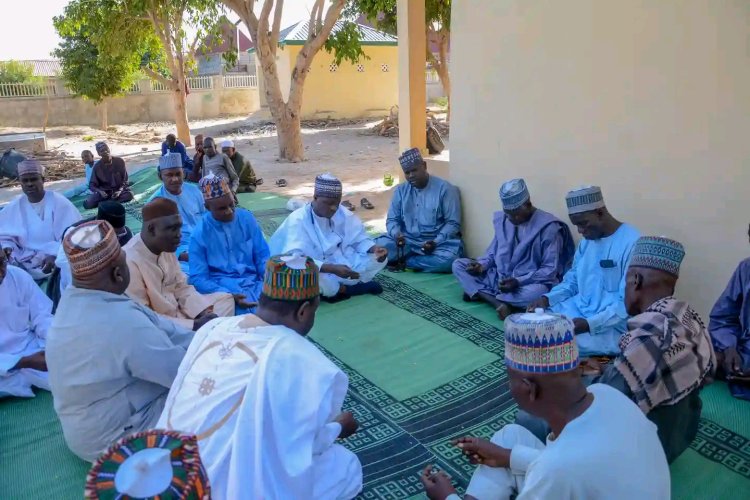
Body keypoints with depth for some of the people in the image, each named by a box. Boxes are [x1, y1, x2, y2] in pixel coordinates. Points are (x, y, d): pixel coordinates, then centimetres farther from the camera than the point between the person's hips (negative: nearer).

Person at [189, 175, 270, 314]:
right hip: (221, 287, -3)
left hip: (252, 282, 3)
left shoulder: (247, 218, 3)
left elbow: (262, 256, 9)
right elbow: (198, 278, -6)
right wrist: (229, 295, -21)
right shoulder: (199, 233, -5)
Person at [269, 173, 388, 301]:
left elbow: (359, 238, 2)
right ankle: (347, 288, -12)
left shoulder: (342, 213, -4)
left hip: (341, 264, 5)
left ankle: (332, 288, -10)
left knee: (379, 259, -8)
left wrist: (374, 249, -22)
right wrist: (333, 269, -43)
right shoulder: (298, 220, -22)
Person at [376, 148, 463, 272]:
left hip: (438, 241, -3)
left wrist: (436, 242, -23)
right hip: (407, 240, 3)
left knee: (449, 258, -36)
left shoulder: (445, 188, -5)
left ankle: (403, 261, -18)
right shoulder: (400, 190, 7)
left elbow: (453, 223, -7)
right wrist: (396, 234, -15)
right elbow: (392, 219, 9)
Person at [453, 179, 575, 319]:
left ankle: (478, 292, -23)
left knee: (538, 293, -41)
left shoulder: (548, 227, -14)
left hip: (529, 283, -6)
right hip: (498, 278, 6)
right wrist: (482, 264, -7)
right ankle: (498, 302, -26)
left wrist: (519, 281, -28)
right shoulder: (501, 219, 3)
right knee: (458, 264, -7)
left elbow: (550, 270, -17)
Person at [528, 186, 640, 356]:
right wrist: (547, 298, -2)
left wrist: (589, 324, -29)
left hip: (611, 326, -8)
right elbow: (572, 281, 17)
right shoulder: (587, 241, 9)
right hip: (578, 311, 8)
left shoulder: (632, 243, -17)